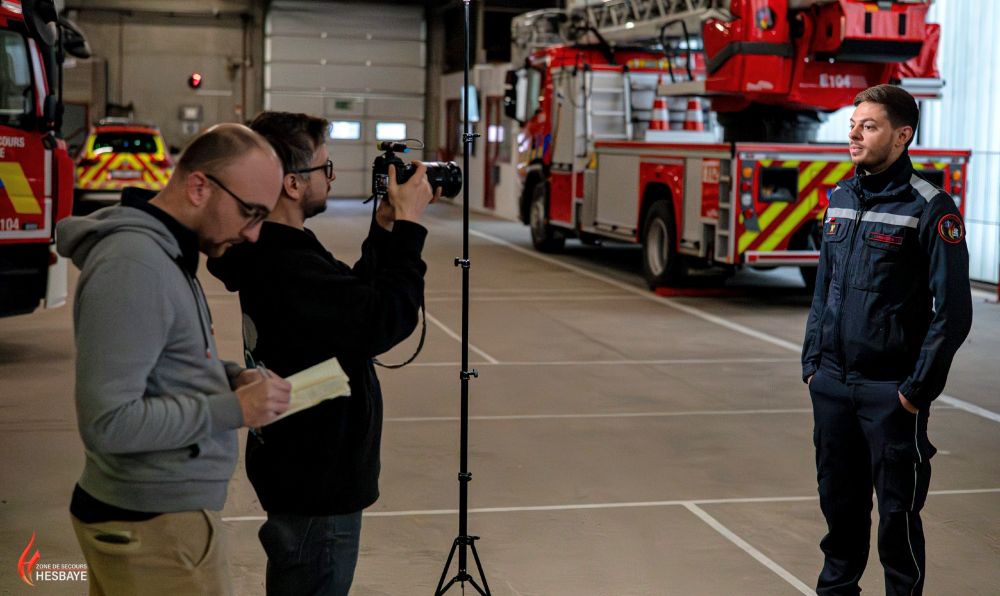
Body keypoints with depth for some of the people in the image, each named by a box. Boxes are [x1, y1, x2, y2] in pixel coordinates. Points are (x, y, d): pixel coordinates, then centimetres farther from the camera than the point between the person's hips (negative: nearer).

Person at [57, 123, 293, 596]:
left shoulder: (163, 250, 8)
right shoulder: (133, 266, -24)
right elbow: (108, 422, -27)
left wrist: (230, 377, 1)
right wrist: (232, 409, -21)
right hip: (155, 524, -9)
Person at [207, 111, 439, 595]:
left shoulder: (273, 252, 6)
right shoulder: (287, 270, -28)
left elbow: (357, 298, 13)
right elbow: (388, 319, -27)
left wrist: (385, 227, 4)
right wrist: (408, 225, -19)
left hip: (304, 470, 11)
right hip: (315, 486, -11)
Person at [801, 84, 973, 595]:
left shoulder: (930, 208, -11)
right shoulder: (840, 199, 9)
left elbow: (953, 311, -13)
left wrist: (919, 388, -12)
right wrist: (812, 361, 11)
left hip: (890, 392, -5)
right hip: (832, 385, 6)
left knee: (897, 509, 5)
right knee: (839, 499, 16)